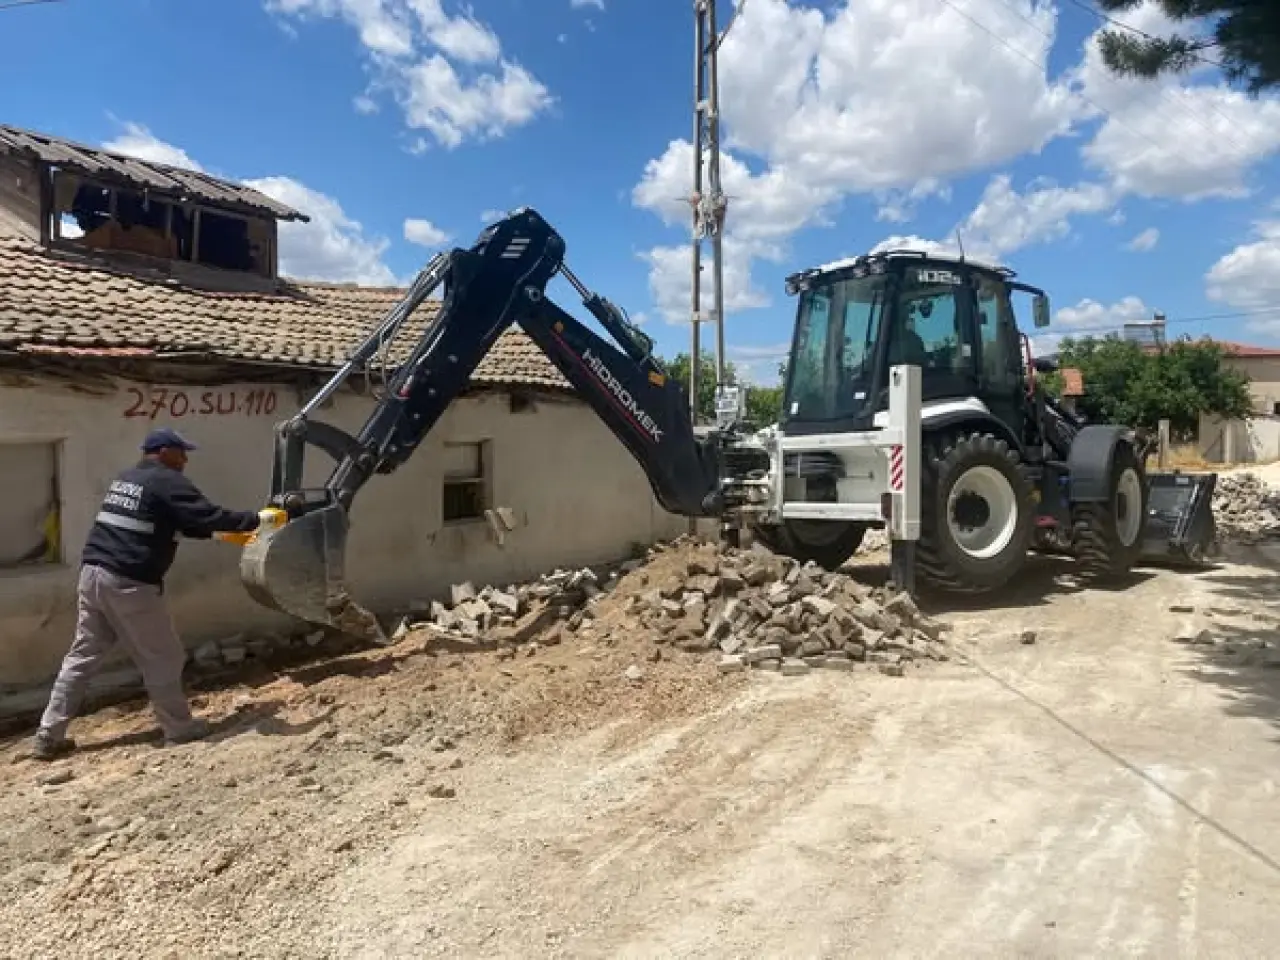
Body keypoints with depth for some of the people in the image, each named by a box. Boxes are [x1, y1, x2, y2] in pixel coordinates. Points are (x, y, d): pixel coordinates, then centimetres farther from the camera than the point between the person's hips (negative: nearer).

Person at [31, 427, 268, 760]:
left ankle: (48, 737, 17)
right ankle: (180, 729, 13)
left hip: (92, 573, 9)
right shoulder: (168, 482, -7)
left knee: (82, 656, 14)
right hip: (129, 582, -9)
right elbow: (208, 516, -15)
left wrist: (216, 533, 25)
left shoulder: (125, 480, 22)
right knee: (162, 659, 4)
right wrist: (256, 519, -5)